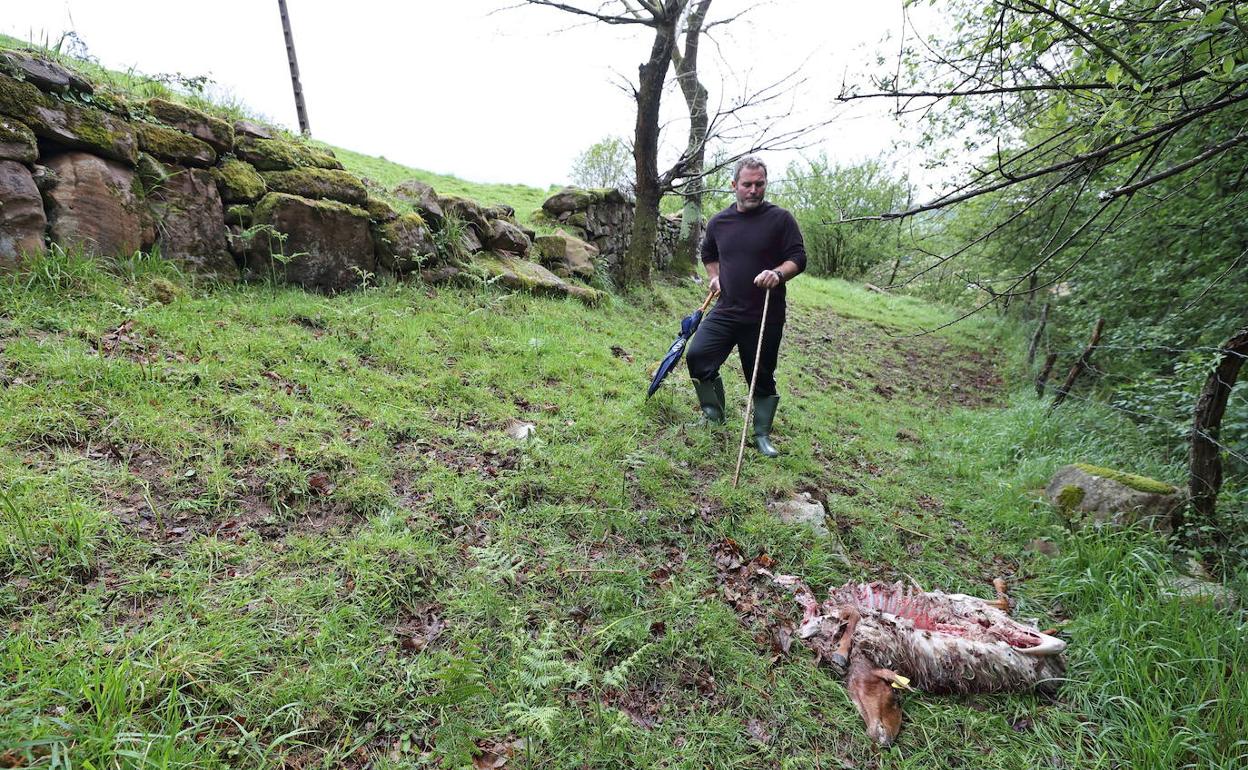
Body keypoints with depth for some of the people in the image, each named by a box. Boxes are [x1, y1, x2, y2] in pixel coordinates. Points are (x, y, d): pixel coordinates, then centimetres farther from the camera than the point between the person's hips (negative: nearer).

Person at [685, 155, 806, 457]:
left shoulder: (780, 218, -4)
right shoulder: (719, 222, 8)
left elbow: (798, 258, -4)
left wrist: (779, 274, -23)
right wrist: (715, 278, 11)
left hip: (765, 317, -3)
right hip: (726, 311, 3)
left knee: (762, 378, 7)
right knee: (697, 355, -13)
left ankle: (762, 435, 25)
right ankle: (714, 413, 10)